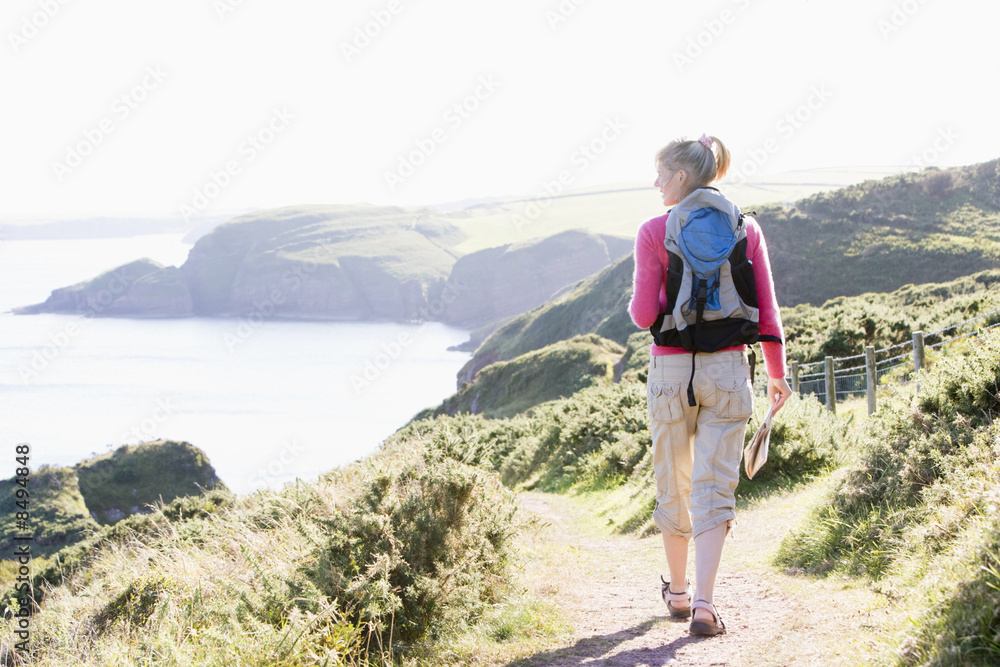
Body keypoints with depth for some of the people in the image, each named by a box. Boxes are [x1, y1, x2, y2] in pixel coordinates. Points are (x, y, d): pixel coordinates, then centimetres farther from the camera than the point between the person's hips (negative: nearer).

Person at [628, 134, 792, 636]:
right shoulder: (745, 228, 3)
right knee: (714, 490, 1)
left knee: (673, 486, 15)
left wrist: (637, 303, 14)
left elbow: (644, 314, -10)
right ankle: (703, 602, -12)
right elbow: (765, 309, 3)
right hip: (728, 369, 1)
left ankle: (678, 592, 29)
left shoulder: (655, 232, -6)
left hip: (671, 369, -1)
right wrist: (777, 373, 13)